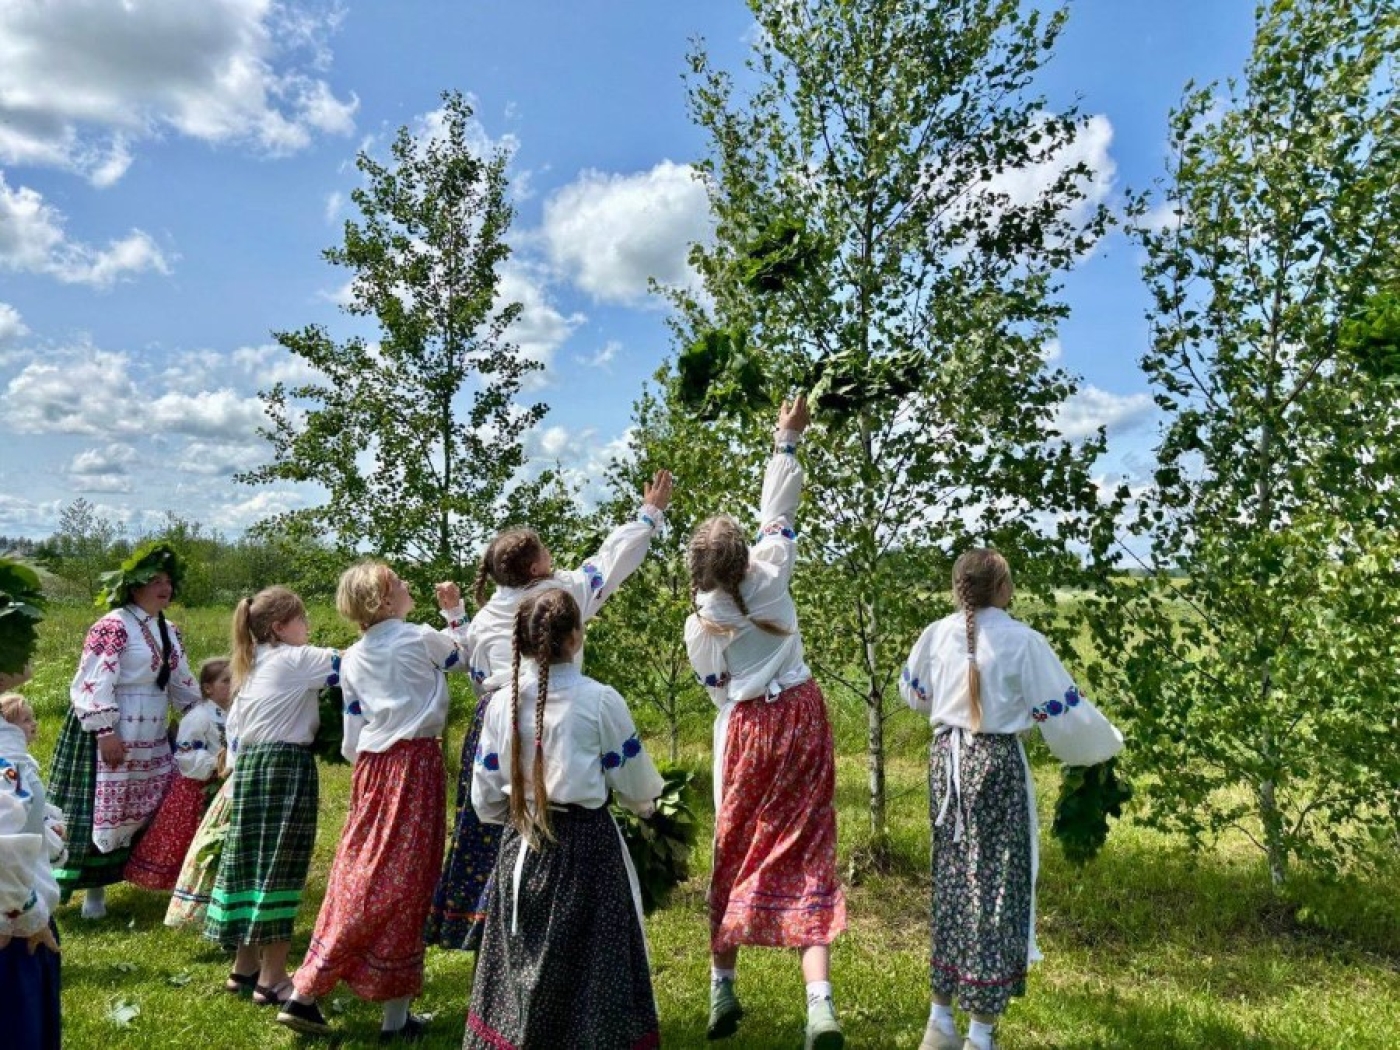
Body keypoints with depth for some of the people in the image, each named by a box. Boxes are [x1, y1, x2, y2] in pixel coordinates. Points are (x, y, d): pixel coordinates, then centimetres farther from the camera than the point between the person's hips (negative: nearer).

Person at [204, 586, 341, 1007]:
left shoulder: (251, 667, 17)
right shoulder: (295, 659, -7)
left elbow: (232, 728, 19)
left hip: (248, 766, 9)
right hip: (286, 766, -9)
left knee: (252, 863, 15)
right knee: (280, 869, -3)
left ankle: (244, 968, 26)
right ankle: (272, 978, 4)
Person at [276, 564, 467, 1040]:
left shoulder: (351, 659, 8)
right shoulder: (421, 638, -5)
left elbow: (353, 740, 10)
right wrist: (458, 610, 19)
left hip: (373, 769, 5)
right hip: (416, 764, -5)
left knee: (358, 875, 12)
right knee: (402, 883, 1)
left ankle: (304, 995, 17)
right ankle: (395, 1017, 11)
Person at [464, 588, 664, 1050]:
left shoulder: (502, 705, -3)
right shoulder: (600, 700, -13)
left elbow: (486, 801, 4)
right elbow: (637, 788, -4)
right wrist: (648, 807, 18)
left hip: (521, 847, 4)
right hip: (588, 845, -4)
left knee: (520, 963, 16)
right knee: (588, 962, 8)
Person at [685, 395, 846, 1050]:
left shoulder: (699, 626, -9)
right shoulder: (768, 574, -8)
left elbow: (716, 689, 2)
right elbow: (777, 514, 8)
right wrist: (788, 440, 17)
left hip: (747, 730, -1)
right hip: (801, 716, 1)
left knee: (737, 853, 14)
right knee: (805, 854, 2)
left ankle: (723, 991, 28)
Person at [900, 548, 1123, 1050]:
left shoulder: (937, 634, -1)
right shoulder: (1023, 641, -15)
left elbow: (912, 691, 16)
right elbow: (1064, 712, -9)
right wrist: (1106, 744, 10)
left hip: (946, 759, 5)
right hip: (997, 763, -5)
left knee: (952, 880, 16)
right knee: (995, 885, 5)